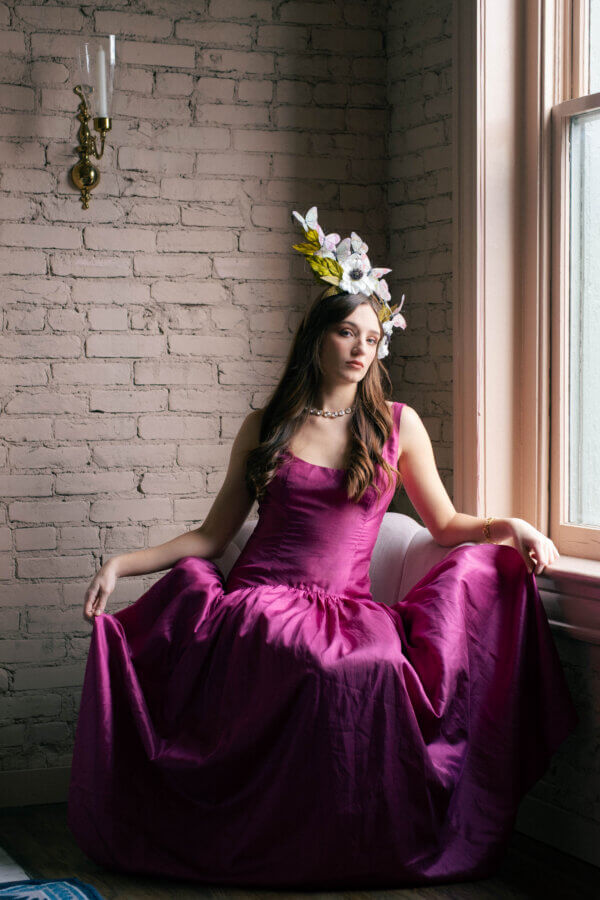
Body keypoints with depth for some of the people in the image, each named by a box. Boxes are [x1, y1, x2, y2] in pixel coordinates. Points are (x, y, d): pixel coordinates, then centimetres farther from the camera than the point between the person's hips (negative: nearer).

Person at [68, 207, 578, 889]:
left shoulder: (397, 424, 13)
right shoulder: (264, 428, 13)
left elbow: (446, 524, 17)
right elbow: (212, 535, 14)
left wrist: (509, 527, -3)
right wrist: (122, 564, 2)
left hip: (347, 609, 2)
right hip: (260, 603, -1)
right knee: (330, 668, -36)